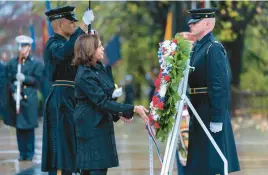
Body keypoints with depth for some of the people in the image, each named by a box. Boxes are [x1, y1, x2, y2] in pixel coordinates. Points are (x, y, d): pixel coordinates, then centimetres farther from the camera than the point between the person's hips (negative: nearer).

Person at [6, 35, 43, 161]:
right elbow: (9, 80, 2)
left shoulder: (36, 64, 3)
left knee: (29, 127, 1)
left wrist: (24, 79, -16)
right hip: (16, 99, 2)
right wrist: (14, 92, -13)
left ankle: (29, 153, 9)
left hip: (30, 99, -2)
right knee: (19, 127, 5)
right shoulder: (11, 63, 8)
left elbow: (38, 80, -4)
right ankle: (22, 153, 13)